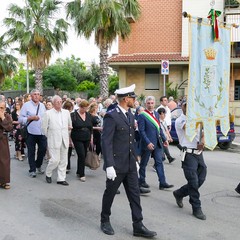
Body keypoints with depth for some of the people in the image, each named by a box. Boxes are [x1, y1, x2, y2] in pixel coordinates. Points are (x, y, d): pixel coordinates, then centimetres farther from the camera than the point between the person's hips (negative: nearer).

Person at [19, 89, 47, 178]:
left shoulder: (42, 105, 12)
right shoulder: (26, 105, -5)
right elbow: (20, 119, -9)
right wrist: (30, 118, -19)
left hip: (42, 132, 4)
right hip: (31, 133, -4)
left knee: (43, 149, 9)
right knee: (31, 152, 5)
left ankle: (38, 166, 32)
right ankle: (32, 170, 19)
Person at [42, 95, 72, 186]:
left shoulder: (66, 112, 7)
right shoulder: (48, 113, -5)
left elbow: (70, 124, 18)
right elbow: (44, 127, -1)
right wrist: (49, 137, 5)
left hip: (64, 140, 5)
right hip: (54, 141, -4)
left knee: (63, 161, 7)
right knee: (55, 159, -7)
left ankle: (61, 179, 17)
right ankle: (48, 174, 19)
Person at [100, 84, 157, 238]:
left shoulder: (130, 115, 9)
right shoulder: (111, 116, -16)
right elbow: (106, 142, -20)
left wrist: (135, 159, 16)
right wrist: (109, 165, -23)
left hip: (130, 164, 7)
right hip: (117, 164, -7)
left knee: (135, 194, 7)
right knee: (110, 193, 10)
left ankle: (138, 226, 14)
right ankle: (105, 221, 30)